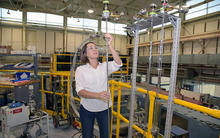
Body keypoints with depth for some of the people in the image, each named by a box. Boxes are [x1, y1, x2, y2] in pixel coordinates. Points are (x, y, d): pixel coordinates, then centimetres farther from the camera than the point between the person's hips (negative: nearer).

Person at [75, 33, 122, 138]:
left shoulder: (104, 66, -3)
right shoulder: (80, 69, -8)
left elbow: (118, 64, -22)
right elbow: (80, 91, -18)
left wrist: (109, 45, -31)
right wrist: (98, 95, -33)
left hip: (104, 109, 2)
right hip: (87, 109, -1)